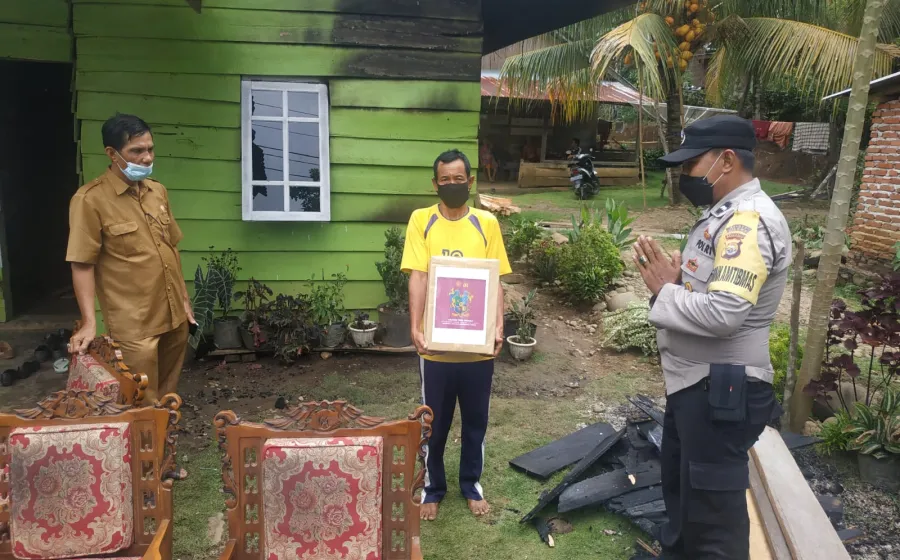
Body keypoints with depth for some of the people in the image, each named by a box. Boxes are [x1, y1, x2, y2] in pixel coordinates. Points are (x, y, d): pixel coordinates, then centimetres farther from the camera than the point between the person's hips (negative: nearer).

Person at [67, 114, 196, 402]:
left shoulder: (158, 192, 7)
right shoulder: (90, 199, -12)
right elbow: (82, 265, -13)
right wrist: (89, 321, -19)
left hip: (174, 314, 6)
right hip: (134, 324, -6)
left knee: (168, 395, 19)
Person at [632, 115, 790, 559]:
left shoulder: (749, 221, -22)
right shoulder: (726, 214, 13)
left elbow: (724, 312, -33)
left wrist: (664, 291, -18)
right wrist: (673, 278, -3)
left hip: (720, 388, -11)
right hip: (695, 381, 11)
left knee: (713, 511, 2)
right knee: (679, 482, 27)